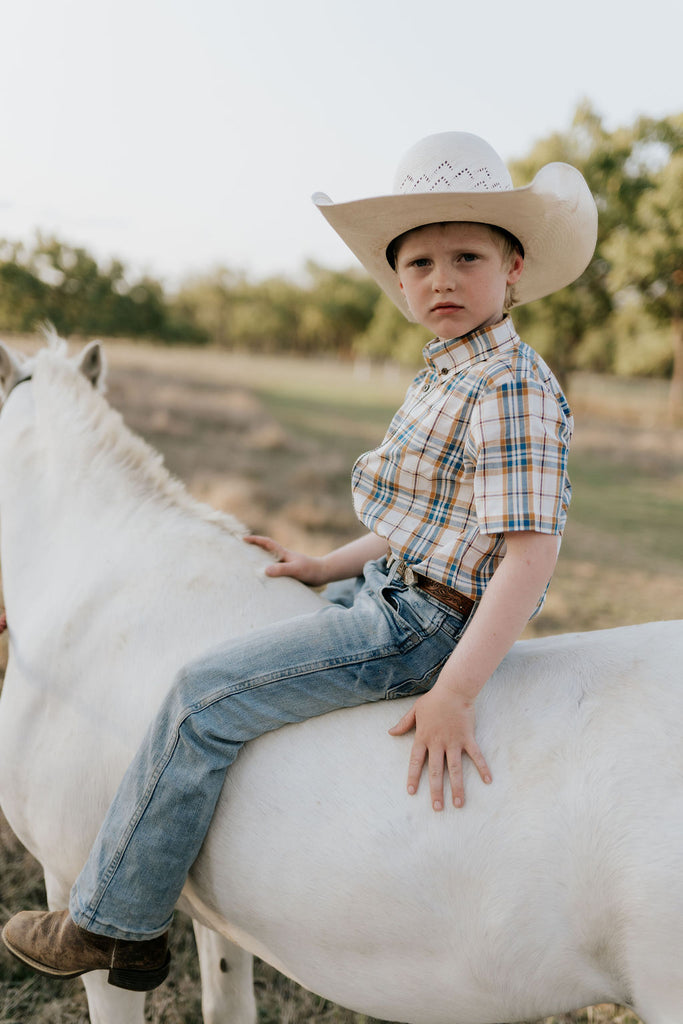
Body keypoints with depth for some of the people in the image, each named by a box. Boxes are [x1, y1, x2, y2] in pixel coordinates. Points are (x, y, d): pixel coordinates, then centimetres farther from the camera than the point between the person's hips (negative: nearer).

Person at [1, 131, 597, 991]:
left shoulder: (511, 387, -19)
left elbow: (529, 551, -25)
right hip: (390, 595, 11)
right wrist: (328, 568, 14)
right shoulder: (441, 375, 12)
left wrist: (454, 695, -29)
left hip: (416, 625, -11)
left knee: (205, 697, -13)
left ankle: (115, 924, 3)